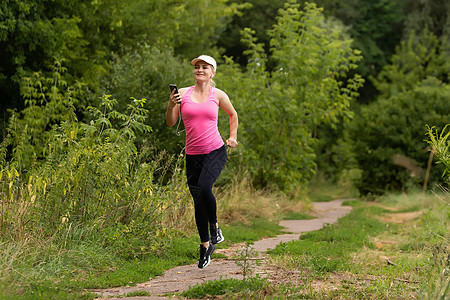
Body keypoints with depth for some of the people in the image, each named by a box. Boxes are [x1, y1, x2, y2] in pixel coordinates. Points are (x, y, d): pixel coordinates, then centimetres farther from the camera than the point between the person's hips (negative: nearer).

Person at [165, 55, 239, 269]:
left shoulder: (218, 95, 4)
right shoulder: (183, 94, 3)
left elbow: (233, 115, 22)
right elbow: (171, 123, 2)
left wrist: (232, 137, 14)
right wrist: (171, 105, -15)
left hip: (216, 152, -2)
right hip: (193, 155, 2)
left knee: (204, 188, -26)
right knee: (198, 200, 5)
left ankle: (215, 226, 0)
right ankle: (205, 245, 20)